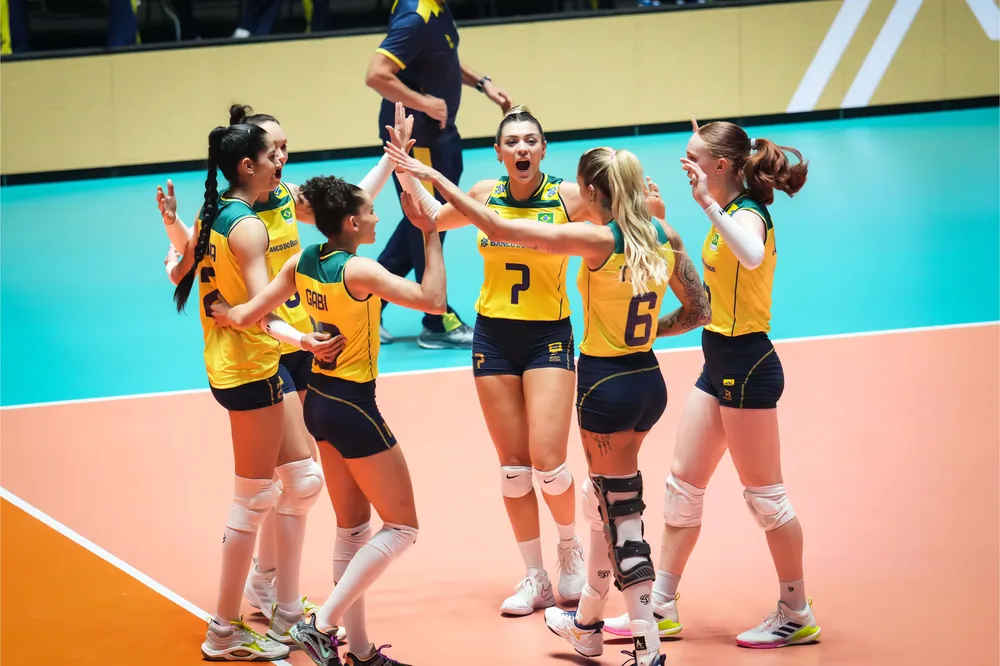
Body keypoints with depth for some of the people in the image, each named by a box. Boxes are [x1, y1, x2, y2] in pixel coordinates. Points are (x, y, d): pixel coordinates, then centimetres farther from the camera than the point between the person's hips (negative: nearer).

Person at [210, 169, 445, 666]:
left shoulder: (302, 263, -1)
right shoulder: (359, 271, -22)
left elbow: (245, 315, 0)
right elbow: (433, 300, -25)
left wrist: (220, 311, 20)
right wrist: (431, 237, -17)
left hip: (318, 401, 8)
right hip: (353, 407, -8)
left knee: (352, 528, 15)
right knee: (401, 527, 2)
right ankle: (324, 624, -6)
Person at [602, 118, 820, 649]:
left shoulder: (749, 215, -18)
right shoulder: (729, 212, 10)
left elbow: (751, 256, -44)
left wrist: (707, 203, -43)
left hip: (746, 365, -10)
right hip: (720, 364, 10)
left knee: (764, 492, -1)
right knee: (683, 482, 11)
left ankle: (797, 615, 10)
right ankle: (662, 608, 17)